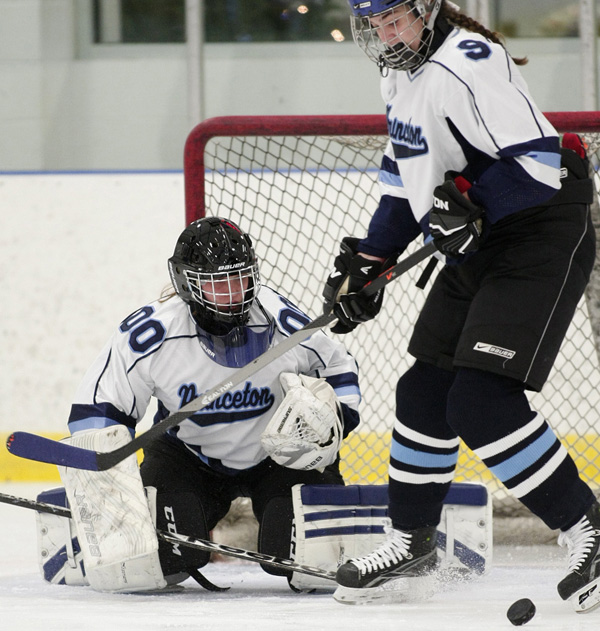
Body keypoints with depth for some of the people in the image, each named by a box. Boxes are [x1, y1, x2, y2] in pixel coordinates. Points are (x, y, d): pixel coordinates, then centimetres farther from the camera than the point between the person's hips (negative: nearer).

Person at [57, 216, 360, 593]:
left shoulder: (281, 322, -21)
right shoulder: (151, 333, -23)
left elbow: (339, 369, -1)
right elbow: (97, 412, -16)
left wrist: (328, 423, -18)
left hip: (276, 455, 0)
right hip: (189, 455, 0)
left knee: (292, 553, -21)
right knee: (168, 548, -23)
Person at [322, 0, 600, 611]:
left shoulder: (467, 64, -21)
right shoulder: (400, 76, 11)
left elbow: (539, 161, -27)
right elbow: (405, 178, 22)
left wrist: (469, 205, -34)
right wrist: (366, 263, 17)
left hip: (542, 243, -10)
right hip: (476, 251, 10)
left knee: (481, 401, -18)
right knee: (425, 392, 13)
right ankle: (411, 541, 28)